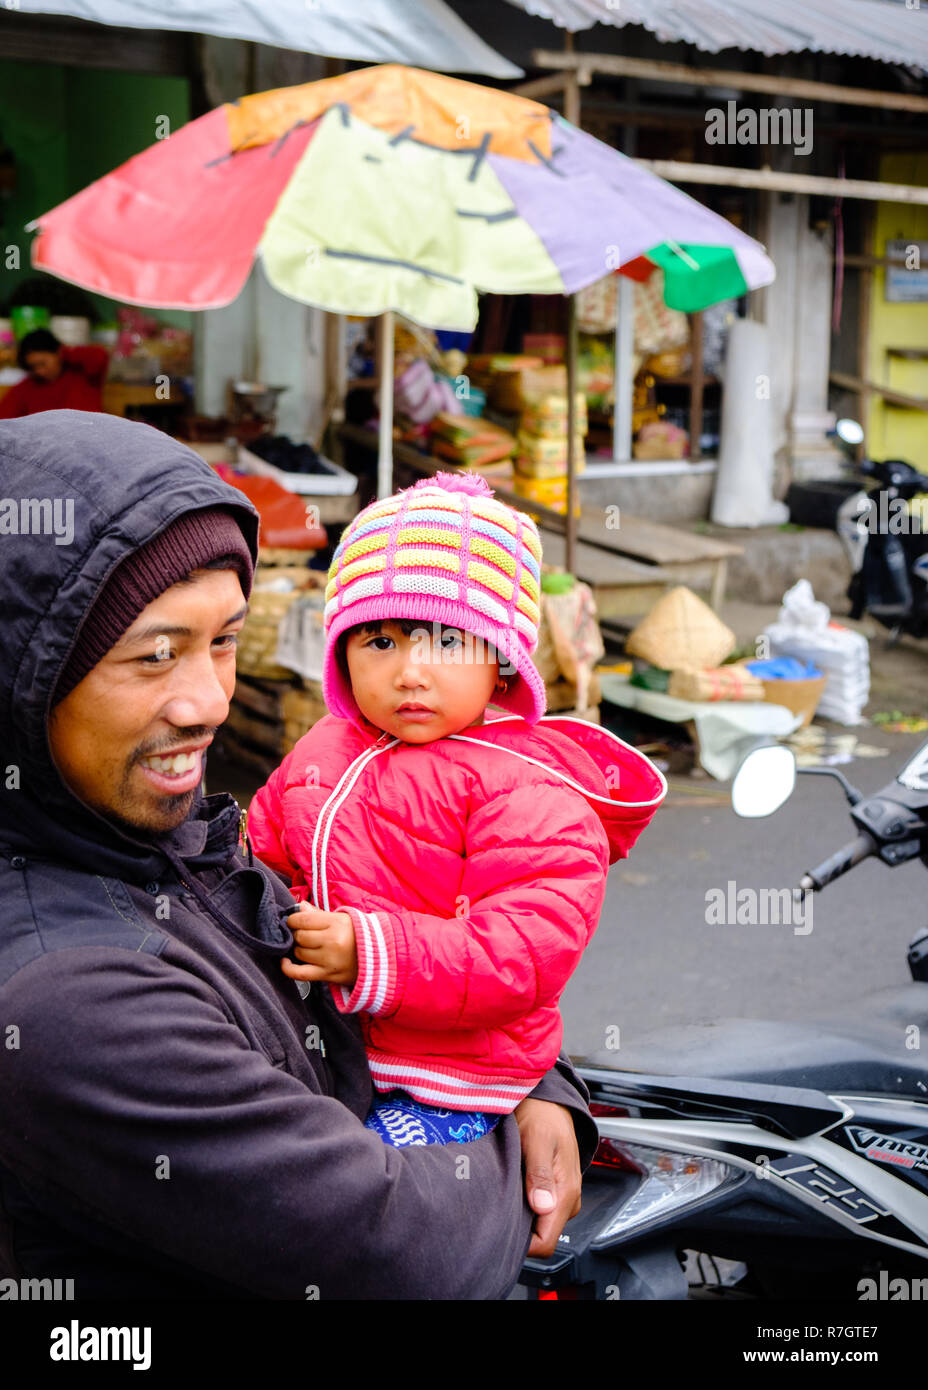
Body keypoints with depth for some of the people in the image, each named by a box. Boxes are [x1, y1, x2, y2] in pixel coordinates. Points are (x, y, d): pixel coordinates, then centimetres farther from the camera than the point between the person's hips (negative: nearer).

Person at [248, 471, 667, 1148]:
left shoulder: (524, 788, -16)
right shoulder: (327, 748, 8)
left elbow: (525, 947, -25)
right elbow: (270, 840, 25)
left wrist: (373, 957, -32)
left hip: (445, 1085, -7)